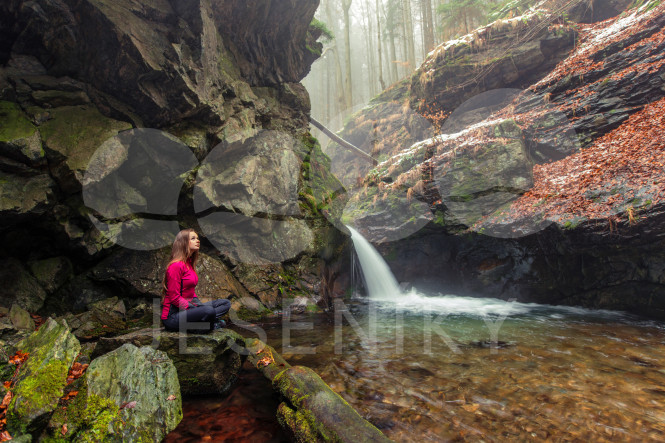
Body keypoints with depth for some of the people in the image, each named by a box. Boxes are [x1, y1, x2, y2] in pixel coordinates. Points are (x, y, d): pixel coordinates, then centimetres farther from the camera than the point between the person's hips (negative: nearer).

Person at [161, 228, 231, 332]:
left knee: (226, 303, 3)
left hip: (188, 306, 10)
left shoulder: (190, 263, 13)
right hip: (172, 316, -10)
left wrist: (198, 304, 3)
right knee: (209, 311, -36)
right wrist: (194, 308, -16)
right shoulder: (176, 265, -15)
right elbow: (174, 297, -18)